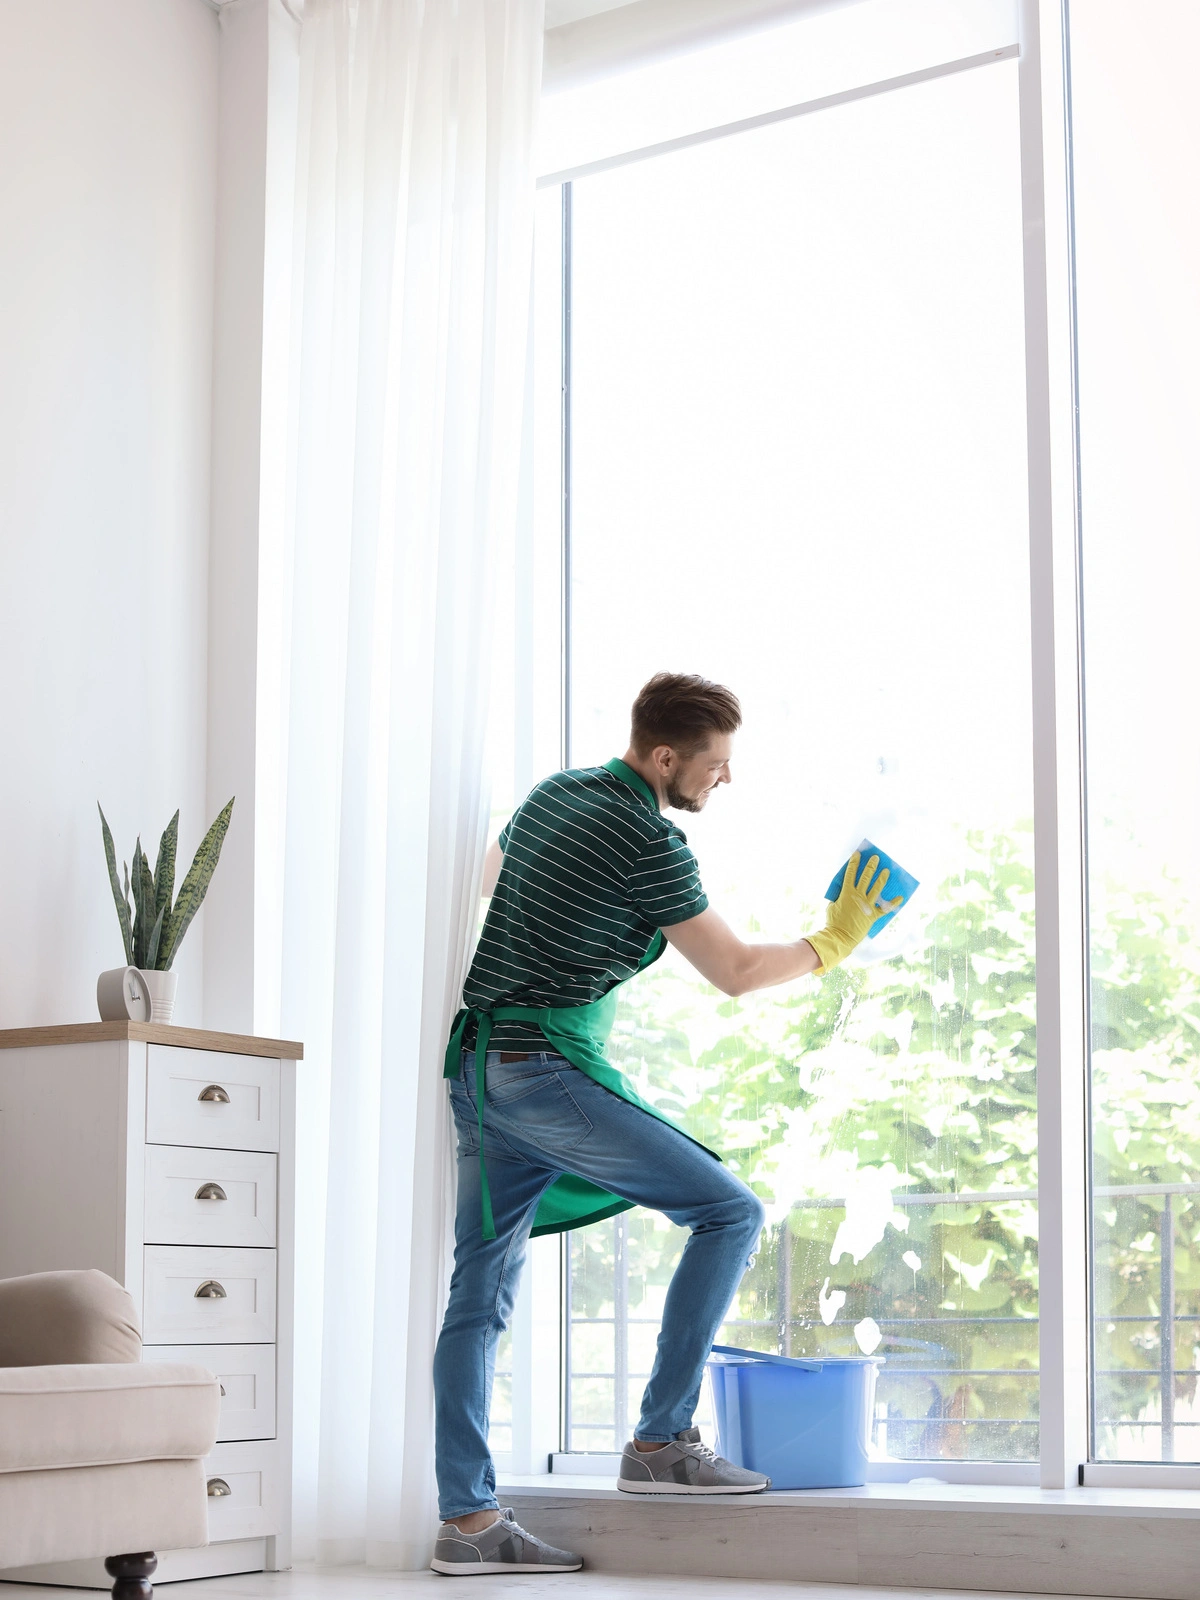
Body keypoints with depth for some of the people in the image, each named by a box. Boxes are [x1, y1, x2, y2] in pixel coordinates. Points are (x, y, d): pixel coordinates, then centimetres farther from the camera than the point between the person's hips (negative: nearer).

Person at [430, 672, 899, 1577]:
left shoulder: (553, 794, 14)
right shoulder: (649, 842, -12)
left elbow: (490, 876, 33)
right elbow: (735, 972, -6)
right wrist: (835, 941, 8)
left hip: (476, 1065, 9)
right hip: (550, 1070, -9)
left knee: (482, 1297, 6)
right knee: (729, 1213, -3)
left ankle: (467, 1519, 5)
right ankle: (662, 1442, -4)